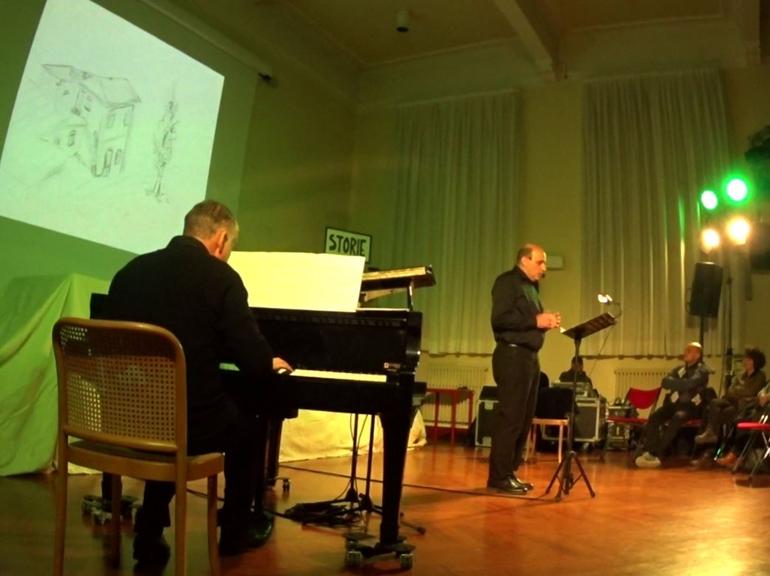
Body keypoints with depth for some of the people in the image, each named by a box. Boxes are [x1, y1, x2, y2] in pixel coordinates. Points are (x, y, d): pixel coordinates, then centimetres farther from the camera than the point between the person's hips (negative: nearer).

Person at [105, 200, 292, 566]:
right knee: (247, 421, 25)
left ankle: (150, 534, 34)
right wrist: (272, 364, 12)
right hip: (190, 424, -5)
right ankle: (236, 530, 39)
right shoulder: (220, 277, -12)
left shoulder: (129, 271, 4)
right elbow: (254, 363, -13)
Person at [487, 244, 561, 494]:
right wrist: (535, 321, -18)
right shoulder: (507, 282, -7)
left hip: (529, 356, 9)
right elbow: (499, 319, -18)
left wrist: (546, 322, 3)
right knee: (510, 417, -8)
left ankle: (510, 472, 17)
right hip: (512, 355, -9)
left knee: (524, 419, 10)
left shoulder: (532, 286, 21)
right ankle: (499, 476, -2)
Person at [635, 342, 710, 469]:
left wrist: (673, 383, -7)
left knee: (677, 418, -36)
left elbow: (689, 384, -21)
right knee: (654, 416, -23)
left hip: (691, 407, -5)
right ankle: (649, 451, -31)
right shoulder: (679, 369, 18)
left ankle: (657, 454, -35)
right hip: (674, 404, 5)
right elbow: (665, 382, 3)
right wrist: (679, 384, -14)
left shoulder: (702, 370, -1)